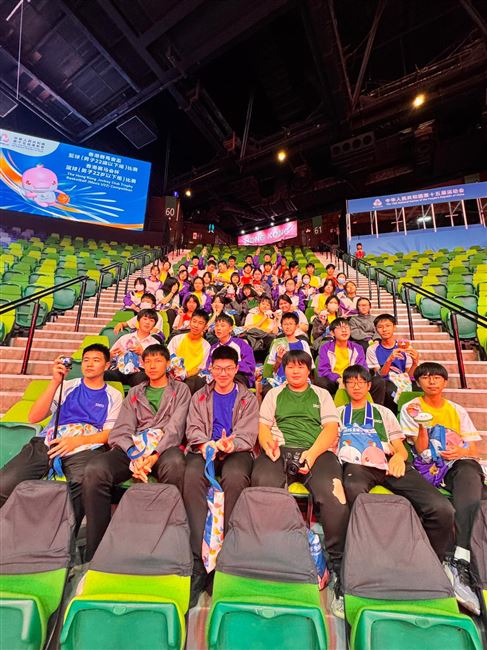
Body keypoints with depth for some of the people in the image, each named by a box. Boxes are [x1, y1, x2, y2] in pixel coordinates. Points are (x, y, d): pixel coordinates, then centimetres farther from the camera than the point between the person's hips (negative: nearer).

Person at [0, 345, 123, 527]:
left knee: (85, 484, -35)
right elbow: (34, 417, 8)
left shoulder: (113, 396, 13)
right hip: (46, 444, 3)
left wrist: (78, 441, -12)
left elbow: (110, 434, 5)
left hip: (85, 448, -2)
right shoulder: (67, 386, 20)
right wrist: (55, 381, -2)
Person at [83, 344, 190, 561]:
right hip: (133, 447, 3)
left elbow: (175, 428, 0)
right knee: (94, 471, -27)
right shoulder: (134, 393, 24)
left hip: (165, 447, -3)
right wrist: (135, 456, -11)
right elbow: (122, 430, 10)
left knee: (174, 464, -38)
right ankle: (95, 550, -13)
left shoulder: (180, 390, 15)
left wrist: (155, 455, -17)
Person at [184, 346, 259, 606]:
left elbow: (248, 435, 4)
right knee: (192, 475, -32)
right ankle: (199, 555, -28)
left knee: (235, 477, -34)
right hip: (204, 450, 2)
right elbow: (193, 428, 9)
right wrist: (205, 443, -13)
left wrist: (229, 445, -17)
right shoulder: (200, 396, 19)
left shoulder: (248, 398, 14)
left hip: (236, 451, -1)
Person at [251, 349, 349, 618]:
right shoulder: (274, 394, 25)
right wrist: (267, 442, -9)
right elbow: (263, 425, 15)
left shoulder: (322, 395, 23)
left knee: (334, 495, -30)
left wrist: (313, 453, -8)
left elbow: (331, 427, 10)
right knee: (263, 485, -31)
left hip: (316, 452, 0)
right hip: (279, 450, 0)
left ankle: (341, 568, -19)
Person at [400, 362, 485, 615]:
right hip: (431, 468, -3)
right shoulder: (411, 408, 8)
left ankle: (461, 561, -39)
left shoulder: (458, 411, 21)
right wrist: (421, 423, -16)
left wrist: (462, 452, -10)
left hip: (461, 464, 3)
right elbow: (422, 450, 0)